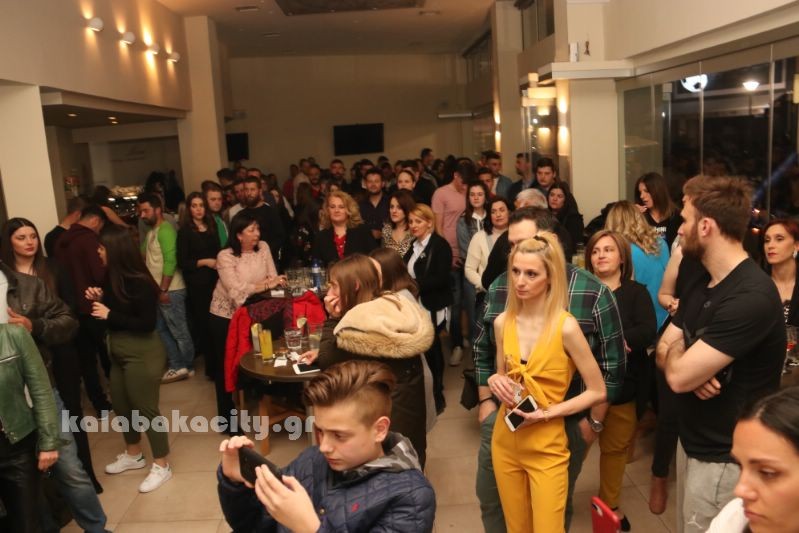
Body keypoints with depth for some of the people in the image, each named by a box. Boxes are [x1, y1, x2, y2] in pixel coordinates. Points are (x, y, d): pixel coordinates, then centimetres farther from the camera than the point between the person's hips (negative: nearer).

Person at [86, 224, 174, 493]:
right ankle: (133, 455, 41)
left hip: (143, 353, -9)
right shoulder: (112, 279, 1)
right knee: (121, 405, 21)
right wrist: (98, 298, -4)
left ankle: (162, 466, 17)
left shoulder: (139, 282, -21)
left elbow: (147, 324, -23)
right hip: (119, 352, 9)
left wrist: (109, 314, -20)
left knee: (146, 409, 1)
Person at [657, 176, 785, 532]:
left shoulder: (751, 298, -27)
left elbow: (678, 376, -28)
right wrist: (693, 366, -16)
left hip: (725, 458, -9)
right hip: (702, 445, 9)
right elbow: (664, 351, 6)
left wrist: (676, 350, -6)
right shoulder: (700, 284, 6)